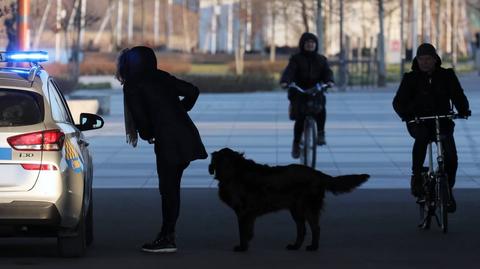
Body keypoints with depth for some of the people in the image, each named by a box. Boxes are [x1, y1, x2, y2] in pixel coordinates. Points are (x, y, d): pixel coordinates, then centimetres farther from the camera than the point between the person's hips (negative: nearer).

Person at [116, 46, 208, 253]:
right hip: (186, 137, 7)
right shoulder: (161, 77, 17)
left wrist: (148, 135, 9)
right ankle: (167, 235, 16)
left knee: (168, 188, -2)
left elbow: (140, 117, -9)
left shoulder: (133, 86, -2)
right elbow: (192, 92, 16)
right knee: (171, 187, 13)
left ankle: (167, 239, 0)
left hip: (168, 142, -7)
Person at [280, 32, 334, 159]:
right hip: (298, 92, -2)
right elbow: (289, 71, -12)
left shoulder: (321, 59, 13)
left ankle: (320, 133, -18)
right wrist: (285, 82, -33)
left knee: (321, 108, -30)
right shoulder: (296, 59, 4)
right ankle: (296, 143, 3)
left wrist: (329, 81, -26)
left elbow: (327, 71, -2)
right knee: (300, 118, -16)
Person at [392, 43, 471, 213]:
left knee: (451, 157, -17)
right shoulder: (411, 78, 0)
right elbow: (399, 101, -9)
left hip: (442, 121, 1)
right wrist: (404, 113, -31)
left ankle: (448, 189, 8)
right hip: (418, 122, -1)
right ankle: (416, 176, -26)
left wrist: (463, 110, -25)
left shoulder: (447, 76, 3)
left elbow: (457, 95, -4)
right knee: (422, 136, -37)